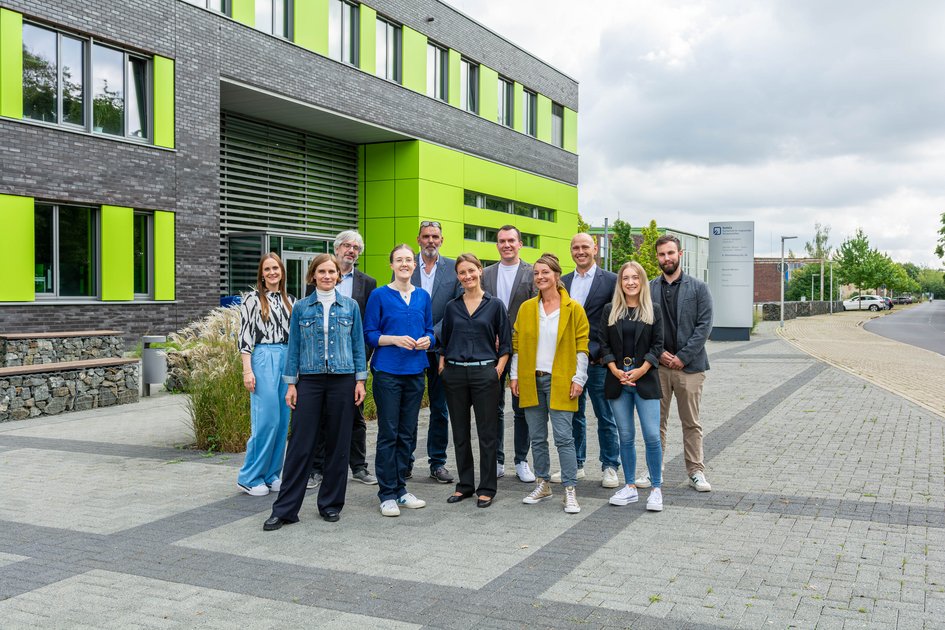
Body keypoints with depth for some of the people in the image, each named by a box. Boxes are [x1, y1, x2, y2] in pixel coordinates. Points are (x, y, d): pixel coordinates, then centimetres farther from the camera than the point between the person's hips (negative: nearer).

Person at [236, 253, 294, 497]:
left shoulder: (290, 301, 14)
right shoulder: (253, 300, -1)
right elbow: (244, 337, -5)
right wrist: (247, 370, -12)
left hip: (287, 360, 6)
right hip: (263, 359, -5)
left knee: (282, 421, 6)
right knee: (266, 420, -10)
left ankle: (272, 475, 15)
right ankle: (250, 477, 1)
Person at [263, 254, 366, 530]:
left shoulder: (350, 306, 5)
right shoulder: (301, 308, 5)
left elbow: (358, 344, 7)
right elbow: (294, 347, 6)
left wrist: (360, 380, 1)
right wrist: (291, 384, 1)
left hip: (342, 380, 1)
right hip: (310, 380, 0)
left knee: (337, 443, 5)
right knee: (301, 444, -3)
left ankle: (331, 503, 18)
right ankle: (285, 509, 3)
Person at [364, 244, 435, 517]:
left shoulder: (423, 296, 10)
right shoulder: (380, 295, -2)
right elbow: (369, 334, -3)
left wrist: (426, 340, -7)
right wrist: (395, 339, -18)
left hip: (415, 371, 4)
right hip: (387, 371, -4)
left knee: (408, 433, 9)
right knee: (388, 433, -2)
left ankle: (400, 489, 20)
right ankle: (387, 494, 6)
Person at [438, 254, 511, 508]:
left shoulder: (495, 305, 1)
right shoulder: (452, 307, 8)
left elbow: (505, 344, 3)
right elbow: (444, 342, 14)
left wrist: (498, 370, -6)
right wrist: (442, 367, 3)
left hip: (485, 373, -3)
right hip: (455, 373, 3)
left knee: (487, 434, 1)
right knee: (460, 433, 9)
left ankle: (486, 488, 11)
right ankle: (465, 484, 21)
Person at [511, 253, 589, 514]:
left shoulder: (573, 308, -2)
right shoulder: (526, 308, 8)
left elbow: (581, 346, -1)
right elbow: (517, 344, 11)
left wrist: (578, 378, -6)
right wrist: (515, 375, 6)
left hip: (560, 381, -4)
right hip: (530, 381, 4)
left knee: (563, 437, -6)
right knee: (537, 438, 10)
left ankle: (570, 491, 1)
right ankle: (543, 485, 23)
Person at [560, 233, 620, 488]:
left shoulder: (611, 280, -3)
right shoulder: (563, 282, 12)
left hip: (598, 360, -5)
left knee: (605, 417, 4)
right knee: (573, 414, 13)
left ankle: (610, 467, 14)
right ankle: (575, 465, 24)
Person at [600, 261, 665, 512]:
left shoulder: (653, 311, 4)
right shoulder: (610, 311, 8)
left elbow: (657, 346, 1)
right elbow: (604, 345, 6)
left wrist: (640, 371, -10)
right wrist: (616, 371, -8)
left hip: (645, 381, -2)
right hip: (617, 382, 2)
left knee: (652, 436, -7)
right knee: (626, 437, 7)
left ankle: (656, 489, 4)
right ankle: (630, 487, 17)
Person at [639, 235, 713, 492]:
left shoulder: (698, 288, 2)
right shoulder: (648, 289, 7)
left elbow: (704, 326, -4)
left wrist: (683, 356, -11)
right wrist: (659, 353, -7)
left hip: (689, 365, -2)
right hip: (658, 365, 2)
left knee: (691, 423, 6)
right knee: (656, 421, 7)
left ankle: (696, 471, 15)